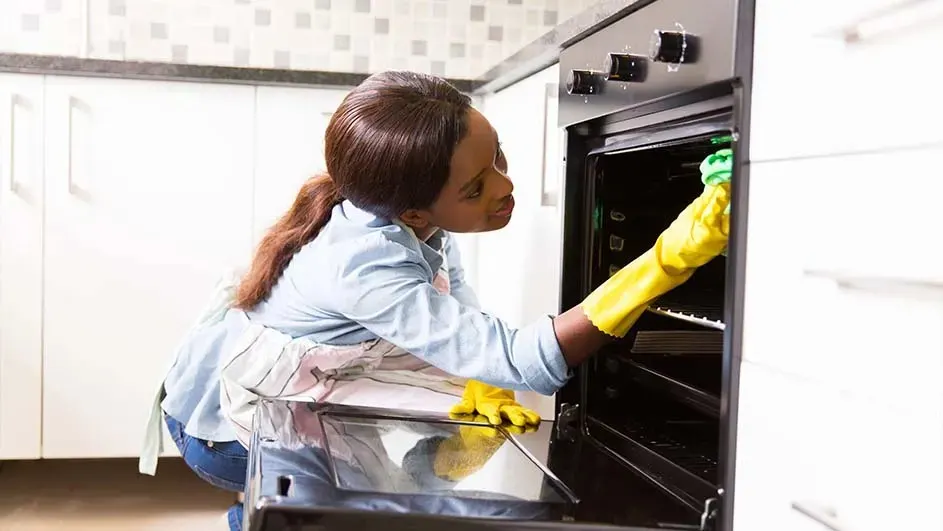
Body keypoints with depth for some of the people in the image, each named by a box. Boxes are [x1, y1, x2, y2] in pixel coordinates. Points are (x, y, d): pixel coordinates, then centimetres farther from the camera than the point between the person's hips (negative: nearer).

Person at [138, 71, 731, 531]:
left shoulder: (416, 221, -18)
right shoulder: (369, 264, -41)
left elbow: (457, 320, -4)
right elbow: (520, 363, -45)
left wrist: (477, 388, -25)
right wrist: (666, 261, -53)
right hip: (220, 428, -6)